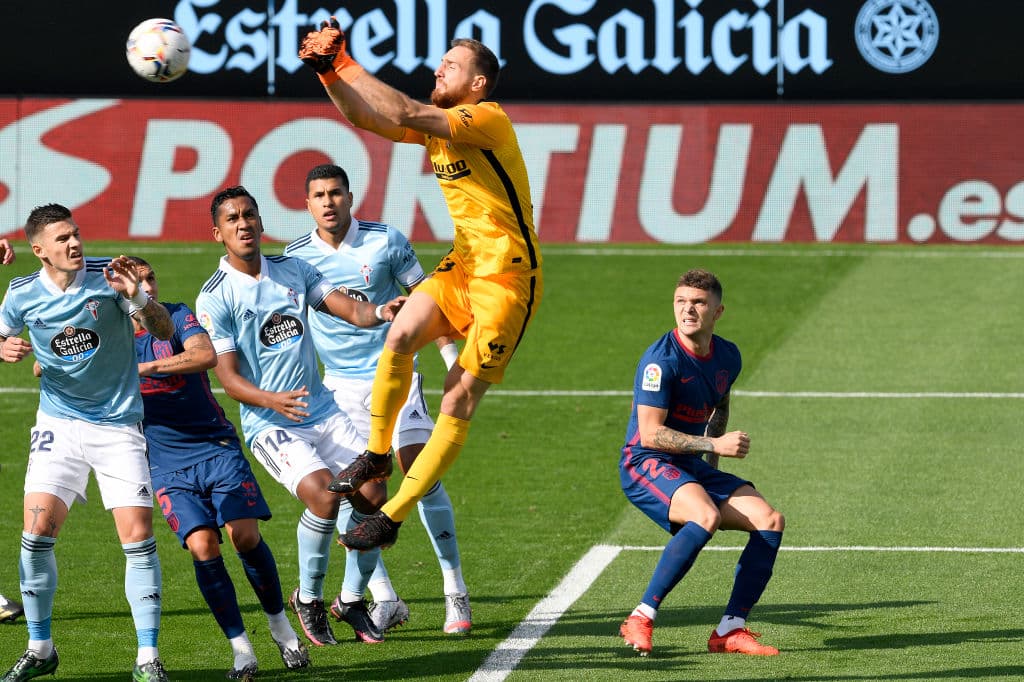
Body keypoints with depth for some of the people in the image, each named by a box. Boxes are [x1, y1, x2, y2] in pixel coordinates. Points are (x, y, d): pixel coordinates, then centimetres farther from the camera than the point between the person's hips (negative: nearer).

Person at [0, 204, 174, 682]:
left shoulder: (108, 276, -9)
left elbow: (165, 331, -8)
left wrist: (137, 298, -28)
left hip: (118, 424, -1)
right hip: (58, 424, 1)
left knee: (138, 536, -10)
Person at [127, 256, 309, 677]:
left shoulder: (177, 316, -1)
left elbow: (207, 355, -21)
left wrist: (145, 367, -25)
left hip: (217, 447, -1)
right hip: (167, 465, 1)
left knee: (245, 535, -11)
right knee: (202, 546, -15)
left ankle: (280, 627, 11)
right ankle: (241, 650, -7)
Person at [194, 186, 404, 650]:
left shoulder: (293, 271, 9)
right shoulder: (215, 297, -7)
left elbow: (350, 309, 2)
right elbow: (228, 376, -11)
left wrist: (381, 312, -22)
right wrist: (273, 401, -29)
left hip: (322, 411, 5)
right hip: (269, 425, -5)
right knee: (323, 495, -26)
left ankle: (353, 599, 14)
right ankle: (308, 599, -2)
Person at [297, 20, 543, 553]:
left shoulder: (490, 120, -17)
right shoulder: (437, 124, 9)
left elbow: (402, 114, -28)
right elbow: (365, 117, 5)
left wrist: (345, 64, -24)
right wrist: (327, 70, -11)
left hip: (508, 279, -7)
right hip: (463, 267, 7)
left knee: (459, 398, -7)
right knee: (400, 334, -20)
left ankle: (393, 516, -3)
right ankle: (376, 453, -3)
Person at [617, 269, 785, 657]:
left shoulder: (728, 356, 5)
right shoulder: (661, 360, -18)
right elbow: (649, 434, -22)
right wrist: (715, 445, -24)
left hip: (693, 468, 8)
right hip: (645, 465, -8)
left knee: (771, 521, -8)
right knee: (707, 516, -36)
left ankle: (730, 632, -4)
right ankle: (640, 620, -29)